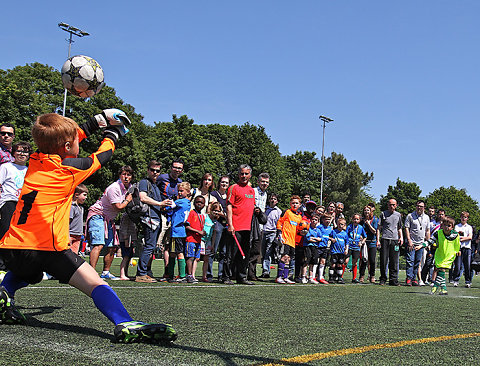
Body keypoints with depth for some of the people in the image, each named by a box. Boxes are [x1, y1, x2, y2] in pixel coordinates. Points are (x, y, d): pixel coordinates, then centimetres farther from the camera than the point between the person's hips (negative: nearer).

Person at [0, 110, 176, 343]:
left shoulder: (35, 160, 12)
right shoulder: (69, 168, -5)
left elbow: (58, 143, 30)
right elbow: (101, 157, 13)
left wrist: (96, 123, 35)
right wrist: (111, 134, 32)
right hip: (48, 248, -7)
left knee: (25, 273, 40)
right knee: (95, 284, -15)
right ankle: (125, 324, -35)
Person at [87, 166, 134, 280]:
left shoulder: (129, 187, 9)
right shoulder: (114, 188, -20)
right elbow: (119, 207, -21)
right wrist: (127, 200, -5)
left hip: (108, 219, 9)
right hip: (97, 216, -9)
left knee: (112, 247, 9)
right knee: (98, 245, -21)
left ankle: (106, 273, 20)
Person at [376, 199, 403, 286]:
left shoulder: (398, 215, 14)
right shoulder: (383, 214, 6)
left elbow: (399, 228, 21)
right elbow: (379, 228, 5)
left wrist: (401, 237, 4)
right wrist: (378, 240, -3)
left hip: (395, 240, 2)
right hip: (385, 239, -2)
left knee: (394, 262, 1)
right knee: (383, 261, -2)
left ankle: (393, 280, 5)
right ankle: (383, 279, 8)